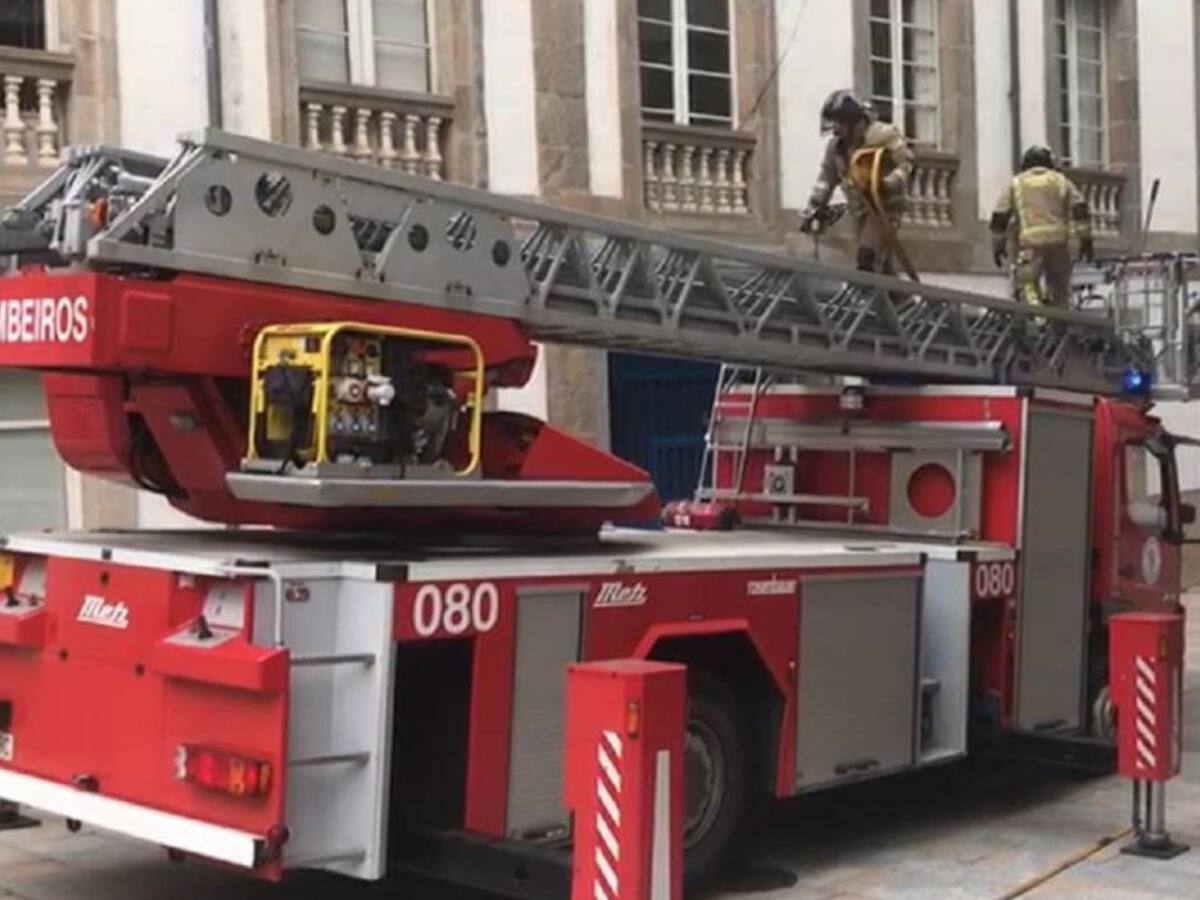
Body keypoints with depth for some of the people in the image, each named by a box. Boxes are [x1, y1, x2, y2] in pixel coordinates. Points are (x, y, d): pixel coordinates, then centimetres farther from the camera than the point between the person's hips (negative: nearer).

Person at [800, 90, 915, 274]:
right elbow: (826, 179, 8)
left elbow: (905, 164, -14)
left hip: (885, 205, -7)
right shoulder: (836, 147, 6)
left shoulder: (884, 135, -13)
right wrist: (812, 209, -1)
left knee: (867, 256, -22)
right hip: (861, 209, 7)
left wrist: (887, 185, -31)